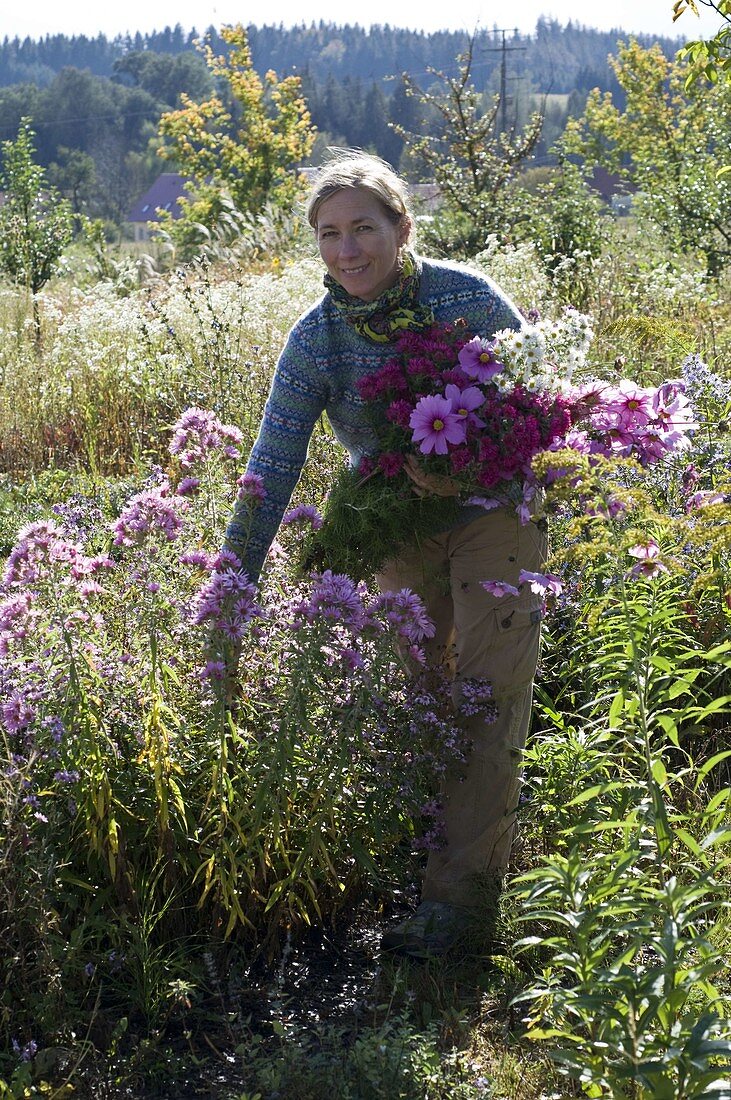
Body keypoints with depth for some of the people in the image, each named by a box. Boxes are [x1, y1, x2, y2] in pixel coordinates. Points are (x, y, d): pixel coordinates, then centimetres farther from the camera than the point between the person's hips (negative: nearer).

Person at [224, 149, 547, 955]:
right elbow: (271, 472, -18)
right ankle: (424, 847, 29)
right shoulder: (315, 339, -16)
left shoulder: (468, 297, -21)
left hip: (494, 509, -3)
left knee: (488, 694, -8)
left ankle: (455, 891, -5)